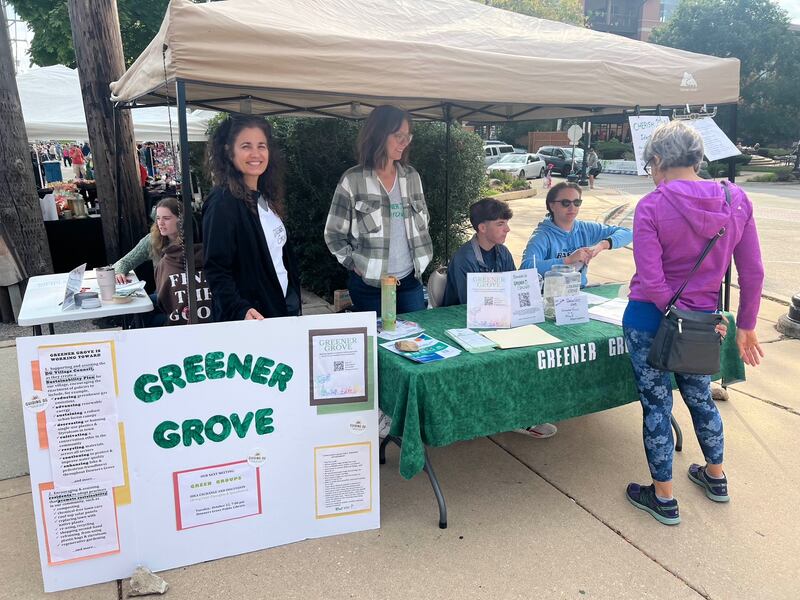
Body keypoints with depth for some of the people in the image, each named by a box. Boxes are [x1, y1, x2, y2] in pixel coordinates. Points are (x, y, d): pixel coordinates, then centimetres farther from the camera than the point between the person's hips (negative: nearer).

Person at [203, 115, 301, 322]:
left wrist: (294, 299, 11)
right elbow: (216, 271, -20)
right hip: (253, 319, -7)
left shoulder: (267, 198, 7)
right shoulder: (222, 203, -16)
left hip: (285, 305, 7)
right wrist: (241, 311, -33)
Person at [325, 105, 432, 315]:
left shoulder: (411, 176, 6)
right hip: (369, 283, -4)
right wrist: (355, 264, -8)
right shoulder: (353, 180, -7)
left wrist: (421, 257, 11)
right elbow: (333, 233, -3)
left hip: (410, 280, 4)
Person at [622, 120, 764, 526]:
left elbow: (652, 283, -22)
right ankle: (715, 478, 46)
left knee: (656, 405, 10)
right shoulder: (736, 199, -4)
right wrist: (745, 326, 9)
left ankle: (663, 499, 25)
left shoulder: (651, 207, -17)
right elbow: (753, 272, 0)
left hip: (649, 320, -5)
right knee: (700, 396, 26)